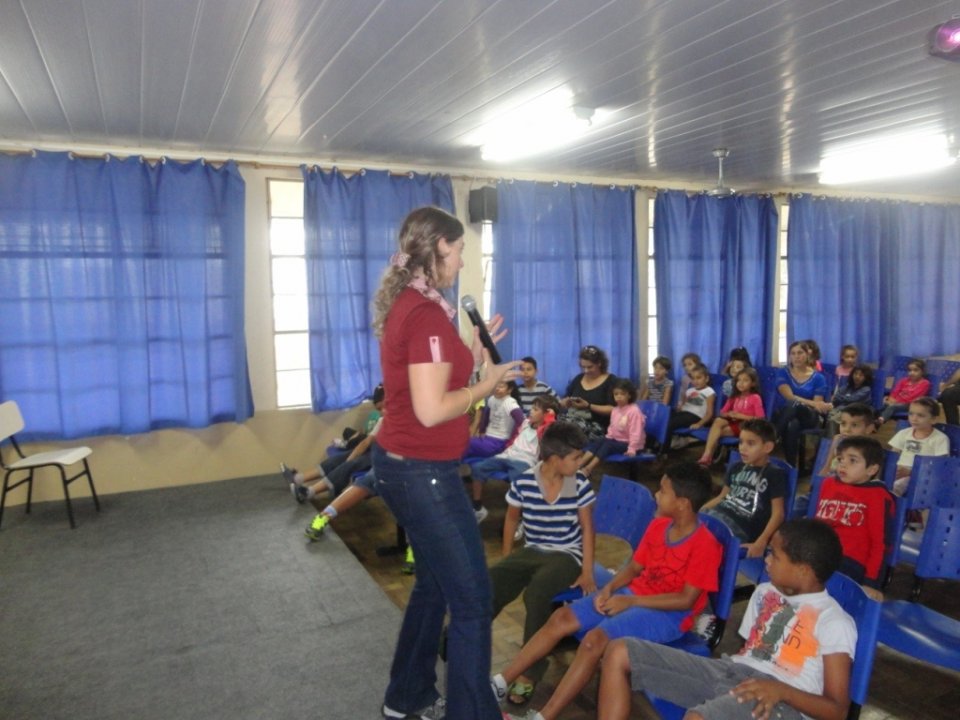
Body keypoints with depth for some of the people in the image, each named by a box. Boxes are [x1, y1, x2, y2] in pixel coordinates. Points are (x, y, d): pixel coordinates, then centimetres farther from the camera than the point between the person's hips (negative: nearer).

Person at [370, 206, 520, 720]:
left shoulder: (405, 305, 9)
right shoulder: (427, 314, -21)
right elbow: (432, 410, -25)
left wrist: (471, 356, 12)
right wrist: (486, 385, -12)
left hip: (400, 465, 10)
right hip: (425, 474, -10)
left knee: (434, 583, 24)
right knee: (471, 601, 3)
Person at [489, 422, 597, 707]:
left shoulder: (580, 485, -8)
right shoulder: (523, 482, -8)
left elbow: (587, 529, -1)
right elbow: (512, 519, 9)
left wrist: (587, 572, -6)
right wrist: (507, 560, 10)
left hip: (566, 556, -2)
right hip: (531, 552, 2)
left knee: (536, 591, -33)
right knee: (490, 582, -24)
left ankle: (529, 670, -19)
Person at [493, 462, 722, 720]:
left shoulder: (705, 545, -17)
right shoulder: (658, 525, 6)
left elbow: (686, 600, -19)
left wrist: (630, 602, -20)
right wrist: (609, 588, -8)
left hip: (668, 612, -7)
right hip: (633, 593, 7)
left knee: (595, 639, -30)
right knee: (562, 617, -9)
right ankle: (500, 683, -4)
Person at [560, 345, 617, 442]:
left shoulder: (611, 381, 3)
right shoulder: (578, 379, 19)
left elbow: (613, 410, -9)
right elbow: (562, 403, 21)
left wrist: (588, 406, -16)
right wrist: (566, 402, -3)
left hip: (596, 427, -4)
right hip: (574, 421, 5)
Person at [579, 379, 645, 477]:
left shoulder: (634, 411, -17)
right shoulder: (615, 410, 9)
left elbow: (635, 433, -21)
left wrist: (631, 449, -26)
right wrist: (608, 438, 3)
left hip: (627, 443, -8)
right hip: (615, 439, 8)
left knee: (607, 446, -29)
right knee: (596, 443, -15)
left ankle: (588, 469, -40)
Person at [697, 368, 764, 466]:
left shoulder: (755, 398, -4)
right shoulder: (734, 397, 14)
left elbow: (760, 419, -11)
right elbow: (722, 412, 14)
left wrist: (740, 416, -16)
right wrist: (729, 414, -10)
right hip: (733, 422, 4)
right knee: (718, 421, -29)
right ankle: (707, 455, -38)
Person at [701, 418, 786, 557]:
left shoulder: (775, 474, 2)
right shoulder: (736, 468, 22)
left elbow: (778, 513, -3)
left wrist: (761, 542, -16)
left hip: (742, 527, -7)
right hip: (718, 514, 7)